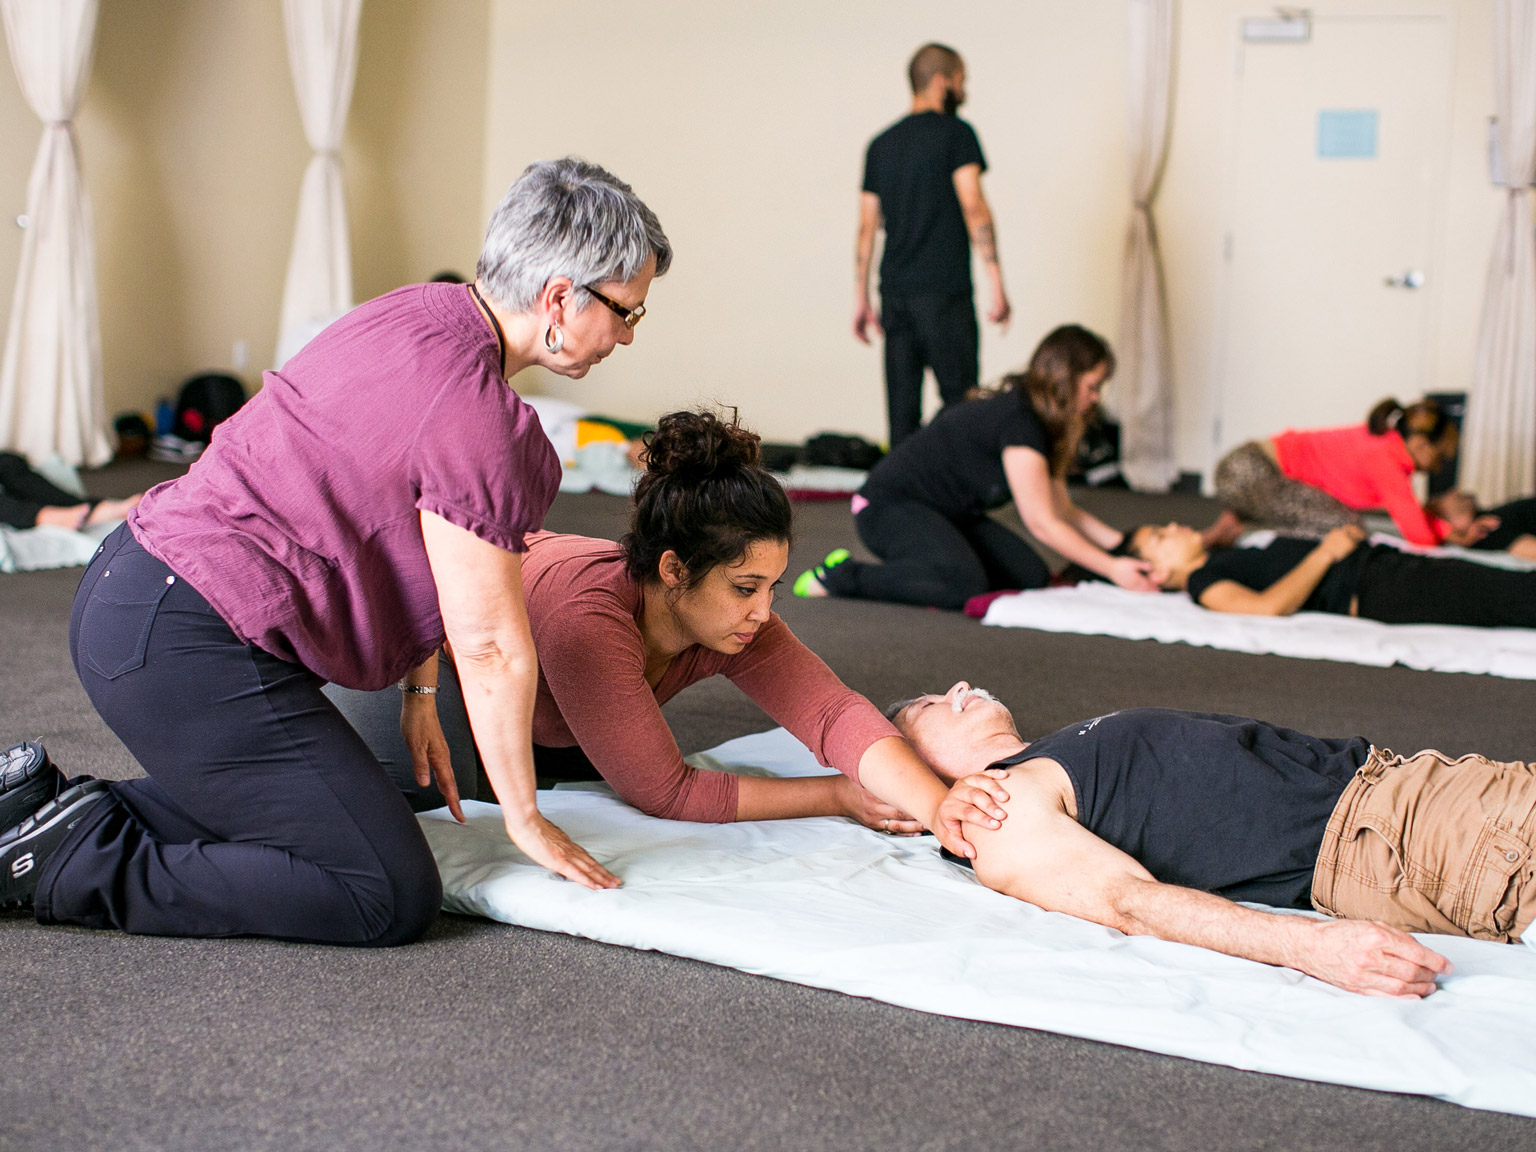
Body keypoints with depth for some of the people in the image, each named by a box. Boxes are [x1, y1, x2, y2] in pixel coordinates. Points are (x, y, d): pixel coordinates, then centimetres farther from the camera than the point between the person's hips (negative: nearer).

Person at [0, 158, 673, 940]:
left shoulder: (419, 315, 11)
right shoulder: (472, 407, -19)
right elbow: (491, 646, -15)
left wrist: (414, 690, 21)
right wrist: (524, 819, -3)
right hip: (188, 649, -10)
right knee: (392, 897, -7)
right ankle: (83, 867, -6)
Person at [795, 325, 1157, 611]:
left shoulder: (1037, 420, 8)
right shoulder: (1019, 422, -23)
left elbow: (1063, 511, 10)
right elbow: (1042, 523, -22)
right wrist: (1111, 568, -19)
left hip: (945, 512, 10)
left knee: (1031, 575, -5)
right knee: (965, 585, -34)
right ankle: (839, 577, -16)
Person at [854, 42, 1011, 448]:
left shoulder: (881, 143, 15)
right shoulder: (955, 133, -2)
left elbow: (867, 227, 15)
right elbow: (974, 208, -11)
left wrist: (860, 299, 18)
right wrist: (996, 284, -11)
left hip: (894, 291, 6)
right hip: (943, 291, -6)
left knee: (902, 412, 6)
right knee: (961, 403, -5)